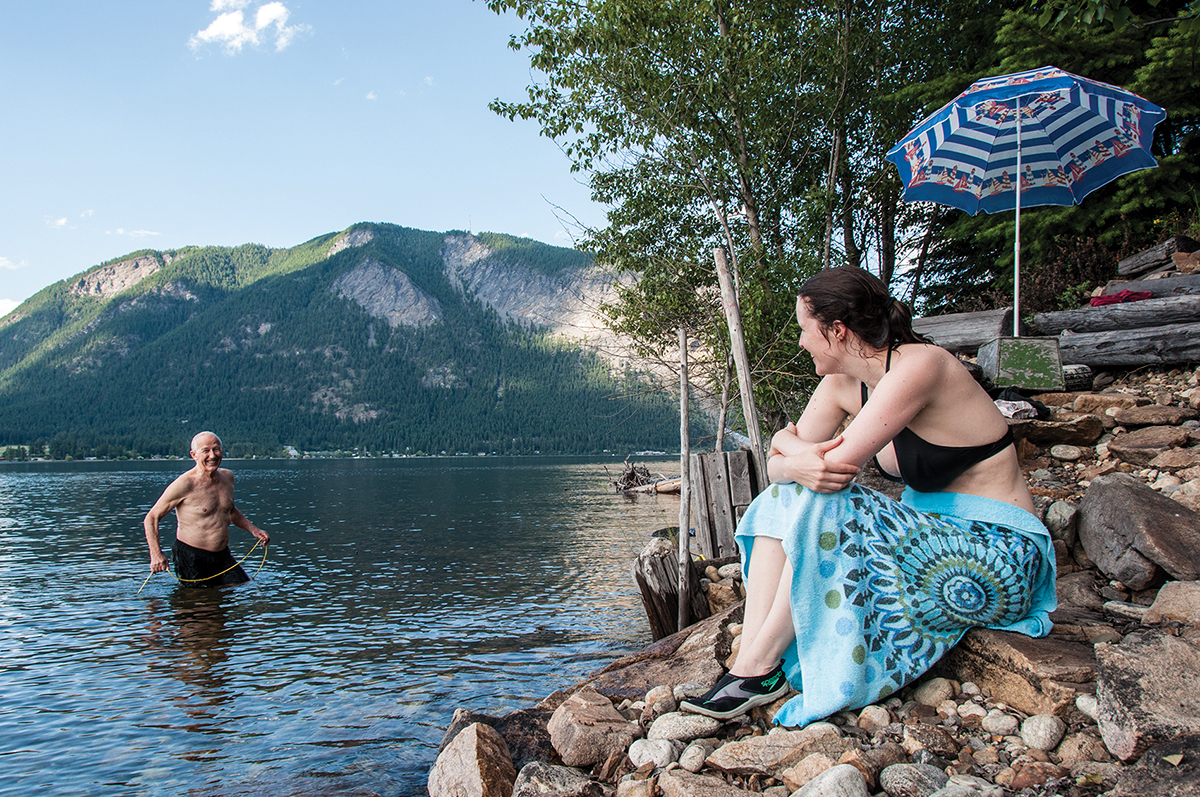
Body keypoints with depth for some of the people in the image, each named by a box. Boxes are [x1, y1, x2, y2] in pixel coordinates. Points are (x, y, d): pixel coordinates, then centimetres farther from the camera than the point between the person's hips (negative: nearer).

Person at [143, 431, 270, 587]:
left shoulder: (227, 477, 6)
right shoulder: (184, 485, -15)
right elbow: (152, 517, -9)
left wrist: (253, 529, 14)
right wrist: (156, 555, -18)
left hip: (223, 555, 6)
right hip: (191, 559, -6)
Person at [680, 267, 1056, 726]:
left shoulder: (919, 365, -22)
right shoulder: (842, 385, 3)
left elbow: (837, 463, -28)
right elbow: (776, 465, -1)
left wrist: (787, 441, -7)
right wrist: (796, 465, -25)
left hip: (999, 561, -8)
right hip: (930, 536, 8)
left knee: (822, 509, -26)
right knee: (782, 499, -8)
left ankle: (758, 669, -15)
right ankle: (749, 664, -17)